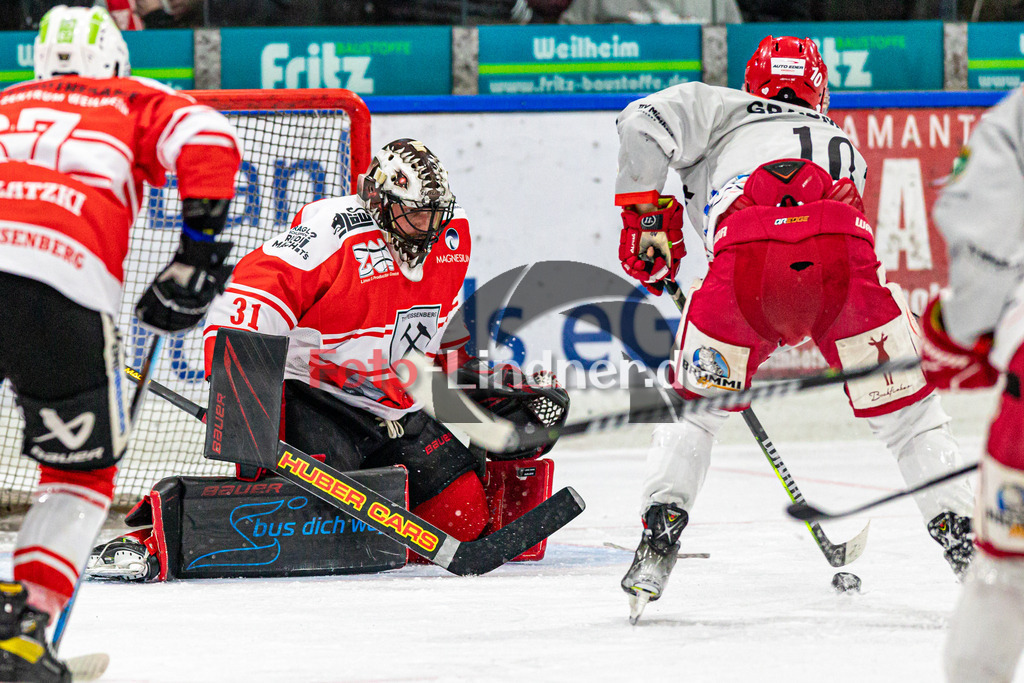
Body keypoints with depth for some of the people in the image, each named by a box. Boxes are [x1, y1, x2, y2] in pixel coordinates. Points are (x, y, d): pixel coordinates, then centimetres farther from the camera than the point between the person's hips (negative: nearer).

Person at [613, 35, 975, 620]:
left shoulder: (723, 110, 33)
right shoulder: (843, 145, 42)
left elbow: (644, 122, 15)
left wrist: (646, 217, 21)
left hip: (748, 260, -1)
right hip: (844, 259, 1)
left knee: (696, 407, 21)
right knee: (906, 411, 19)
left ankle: (659, 537, 9)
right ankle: (962, 538, 11)